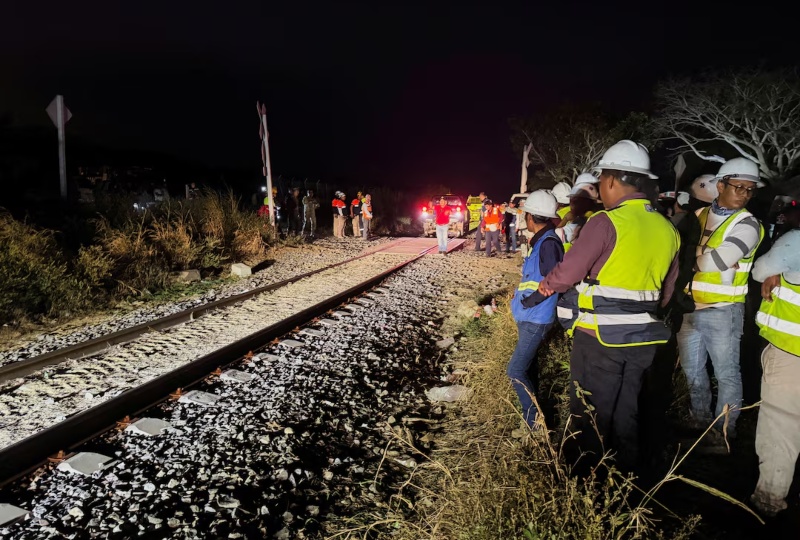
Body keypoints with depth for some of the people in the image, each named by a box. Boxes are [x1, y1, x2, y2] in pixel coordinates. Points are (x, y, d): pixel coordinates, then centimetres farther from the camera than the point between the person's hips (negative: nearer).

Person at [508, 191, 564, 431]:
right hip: (528, 317, 10)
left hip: (536, 319, -10)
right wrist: (520, 297, 8)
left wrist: (526, 302, -18)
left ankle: (534, 420, 4)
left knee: (516, 371, -8)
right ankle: (532, 411, 34)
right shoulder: (539, 240, 9)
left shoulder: (548, 243, -20)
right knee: (527, 365, 20)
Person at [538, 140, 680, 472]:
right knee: (626, 415, 20)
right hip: (642, 338, 7)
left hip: (599, 336, -6)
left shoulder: (605, 222, -18)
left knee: (591, 417, 9)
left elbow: (567, 274, -16)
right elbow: (665, 292, 11)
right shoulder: (667, 228, 5)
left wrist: (547, 284, 4)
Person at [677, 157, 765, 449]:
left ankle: (723, 431, 21)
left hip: (722, 312, -5)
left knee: (726, 374, 5)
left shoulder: (747, 225, -10)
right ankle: (700, 422, 36)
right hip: (689, 308, 6)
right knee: (692, 370, 18)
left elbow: (709, 263, -21)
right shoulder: (699, 215, 7)